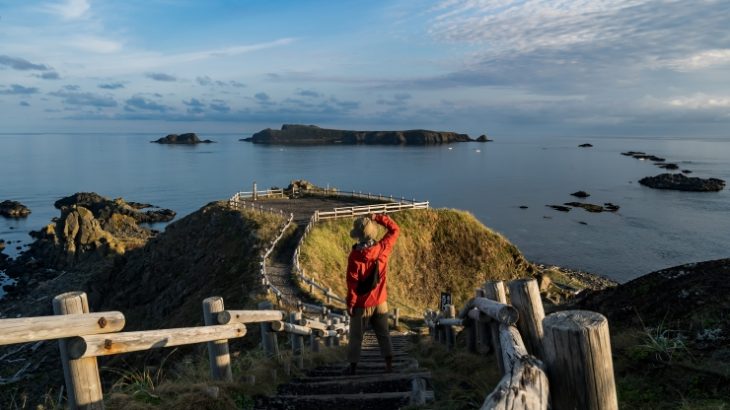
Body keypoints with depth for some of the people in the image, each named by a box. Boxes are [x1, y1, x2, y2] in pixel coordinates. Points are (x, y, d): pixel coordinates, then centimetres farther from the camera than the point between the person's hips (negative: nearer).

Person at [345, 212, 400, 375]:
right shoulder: (383, 248, -11)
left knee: (356, 336, 11)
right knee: (383, 334, 15)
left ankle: (353, 366, 19)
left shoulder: (355, 256, -20)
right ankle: (389, 365, 17)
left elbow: (352, 283, -15)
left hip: (361, 304, -3)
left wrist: (350, 303, -6)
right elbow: (395, 230, 5)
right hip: (380, 302, 3)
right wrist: (378, 218, -2)